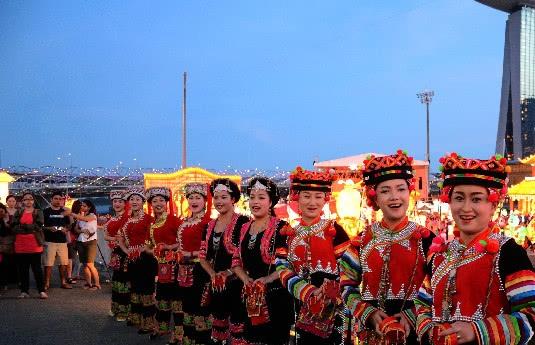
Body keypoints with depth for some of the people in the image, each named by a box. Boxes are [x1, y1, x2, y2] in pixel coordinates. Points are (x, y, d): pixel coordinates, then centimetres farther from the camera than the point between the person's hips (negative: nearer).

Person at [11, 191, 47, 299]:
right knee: (22, 269, 5)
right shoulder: (18, 213, 11)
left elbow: (38, 225, -10)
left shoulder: (38, 212, 6)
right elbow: (13, 227, -2)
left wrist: (23, 226, -12)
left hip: (35, 245, -2)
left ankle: (41, 291, 0)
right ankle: (24, 291, 11)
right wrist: (31, 228, -14)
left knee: (37, 268, -1)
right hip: (20, 245, 3)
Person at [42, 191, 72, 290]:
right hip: (49, 241, -4)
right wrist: (49, 228, -17)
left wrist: (66, 229, -3)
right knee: (48, 263, -5)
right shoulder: (46, 211, 2)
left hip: (62, 241, 4)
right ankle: (47, 283, 1)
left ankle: (63, 282, 14)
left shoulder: (64, 212, 14)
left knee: (63, 262, 5)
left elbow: (68, 225, 18)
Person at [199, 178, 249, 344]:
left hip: (236, 282, -7)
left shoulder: (243, 222, -9)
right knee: (218, 322, 17)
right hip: (216, 284, 7)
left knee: (237, 324, -6)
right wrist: (213, 274, -4)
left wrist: (228, 273, -18)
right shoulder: (210, 225, 11)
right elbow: (203, 256, 13)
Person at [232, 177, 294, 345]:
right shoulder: (245, 228, 12)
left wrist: (268, 278, -21)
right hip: (251, 297, 6)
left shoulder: (281, 227, -9)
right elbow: (237, 260, 15)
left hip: (276, 296, -6)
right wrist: (245, 278, -2)